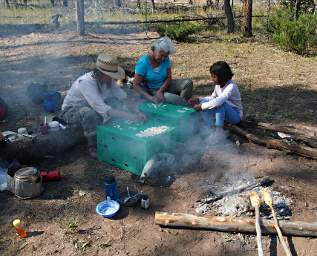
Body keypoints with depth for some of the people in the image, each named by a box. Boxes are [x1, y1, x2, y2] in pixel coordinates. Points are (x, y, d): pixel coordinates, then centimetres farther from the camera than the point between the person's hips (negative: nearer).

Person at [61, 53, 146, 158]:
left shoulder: (107, 79, -15)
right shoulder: (86, 83, -35)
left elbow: (123, 97, -7)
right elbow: (104, 110, -41)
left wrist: (136, 112, -21)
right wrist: (130, 117, -40)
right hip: (71, 111, -6)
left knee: (117, 102, -13)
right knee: (90, 113, -38)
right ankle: (92, 147, -17)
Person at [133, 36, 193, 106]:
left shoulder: (166, 59, -7)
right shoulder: (143, 63, -20)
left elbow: (169, 78, -5)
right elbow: (136, 85, -18)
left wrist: (160, 91, -24)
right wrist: (150, 98, -30)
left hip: (165, 86, 5)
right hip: (153, 90, -5)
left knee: (188, 83, -15)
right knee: (167, 97, -36)